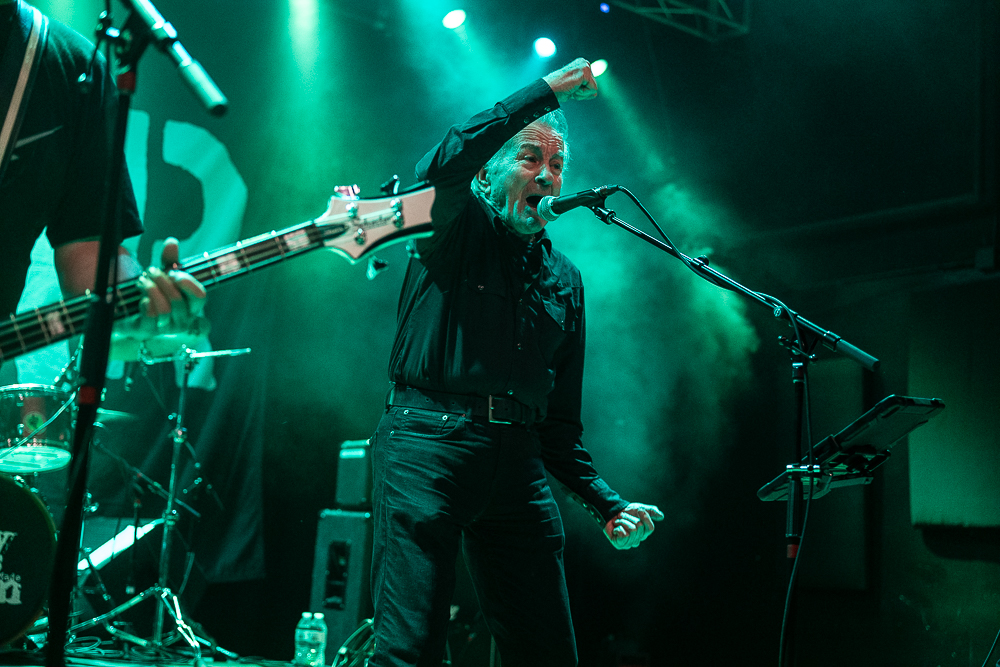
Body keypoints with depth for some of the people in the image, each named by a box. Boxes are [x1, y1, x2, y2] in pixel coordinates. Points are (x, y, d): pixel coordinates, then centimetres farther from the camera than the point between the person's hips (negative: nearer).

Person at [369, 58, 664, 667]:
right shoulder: (456, 225, 8)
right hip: (430, 441, -5)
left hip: (519, 465, 5)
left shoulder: (564, 278, 20)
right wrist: (548, 91, -12)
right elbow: (446, 161, -18)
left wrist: (607, 503, 9)